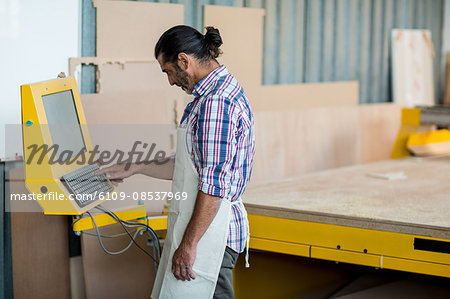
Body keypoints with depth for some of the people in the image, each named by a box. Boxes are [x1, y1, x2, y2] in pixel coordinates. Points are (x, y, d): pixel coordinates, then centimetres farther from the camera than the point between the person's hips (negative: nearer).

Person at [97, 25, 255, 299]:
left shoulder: (216, 103, -18)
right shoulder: (223, 91, 17)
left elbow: (214, 185, -22)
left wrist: (188, 245, -19)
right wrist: (134, 169, 27)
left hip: (208, 232, -10)